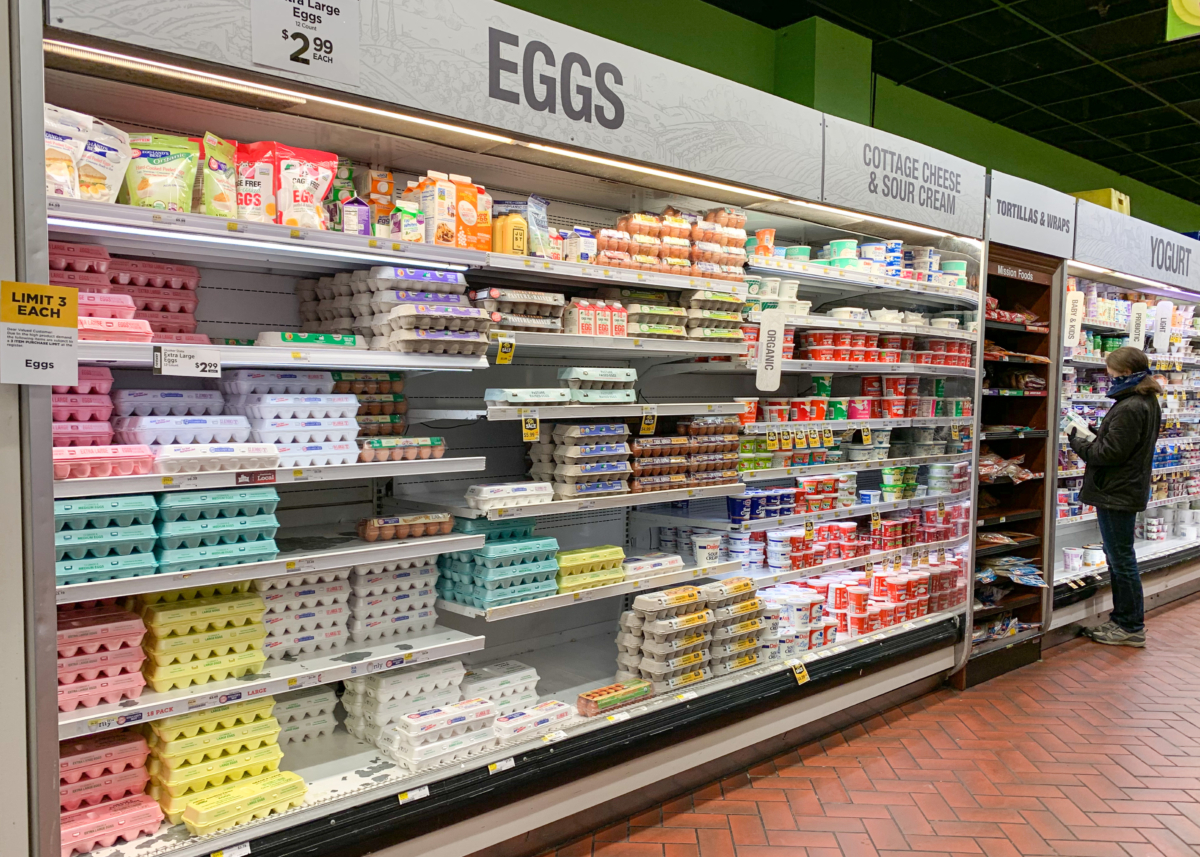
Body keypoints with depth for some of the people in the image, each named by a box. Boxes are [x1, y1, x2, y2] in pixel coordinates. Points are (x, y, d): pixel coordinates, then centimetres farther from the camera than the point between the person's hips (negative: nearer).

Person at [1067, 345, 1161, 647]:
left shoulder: (1129, 408, -22)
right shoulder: (1147, 402, 12)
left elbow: (1109, 453, -22)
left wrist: (1077, 440, -9)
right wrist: (1096, 434, 5)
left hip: (1117, 494, -11)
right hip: (1128, 490, 11)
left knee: (1121, 560, -1)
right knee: (1118, 557, 18)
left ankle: (1131, 627, 9)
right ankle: (1122, 619, 28)